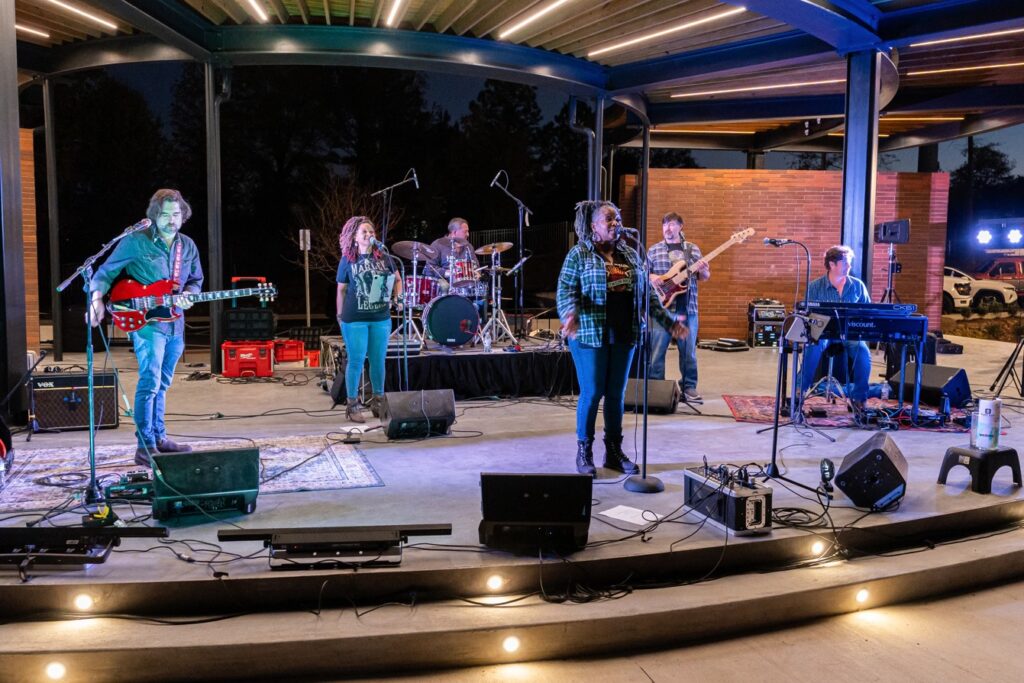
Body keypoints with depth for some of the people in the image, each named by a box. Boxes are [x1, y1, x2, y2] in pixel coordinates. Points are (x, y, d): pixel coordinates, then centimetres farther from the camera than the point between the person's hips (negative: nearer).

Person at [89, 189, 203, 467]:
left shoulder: (187, 246, 11)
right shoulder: (135, 241, -6)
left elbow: (196, 280, 20)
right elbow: (105, 273, -3)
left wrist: (189, 295, -2)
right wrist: (97, 299, -19)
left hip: (175, 324, 6)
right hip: (146, 322, -6)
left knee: (162, 384, 14)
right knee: (150, 383, -11)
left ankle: (159, 438, 24)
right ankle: (145, 447, -7)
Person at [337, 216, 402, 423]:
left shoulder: (383, 257, 4)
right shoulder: (347, 260, -2)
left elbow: (397, 278, 18)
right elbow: (341, 289, 4)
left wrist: (397, 297, 3)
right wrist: (340, 316, 4)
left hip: (381, 318, 3)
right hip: (354, 320, -3)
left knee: (378, 361, 9)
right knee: (356, 361, 0)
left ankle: (378, 401, 24)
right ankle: (352, 405, 11)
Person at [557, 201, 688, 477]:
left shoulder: (631, 254, 13)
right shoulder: (579, 254, -2)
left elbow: (647, 291, 16)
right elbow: (566, 289, -10)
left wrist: (669, 320, 10)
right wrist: (570, 314, -30)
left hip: (624, 336, 5)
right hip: (590, 335, -5)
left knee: (617, 394, 10)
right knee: (592, 393, -1)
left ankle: (614, 451, 20)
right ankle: (584, 452, 14)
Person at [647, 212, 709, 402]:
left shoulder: (693, 249, 10)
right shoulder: (654, 250, 7)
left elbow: (705, 277, 12)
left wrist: (703, 270, -9)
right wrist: (650, 277, -11)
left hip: (688, 309, 1)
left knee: (688, 350, 7)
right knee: (657, 350, -2)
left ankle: (689, 387, 18)